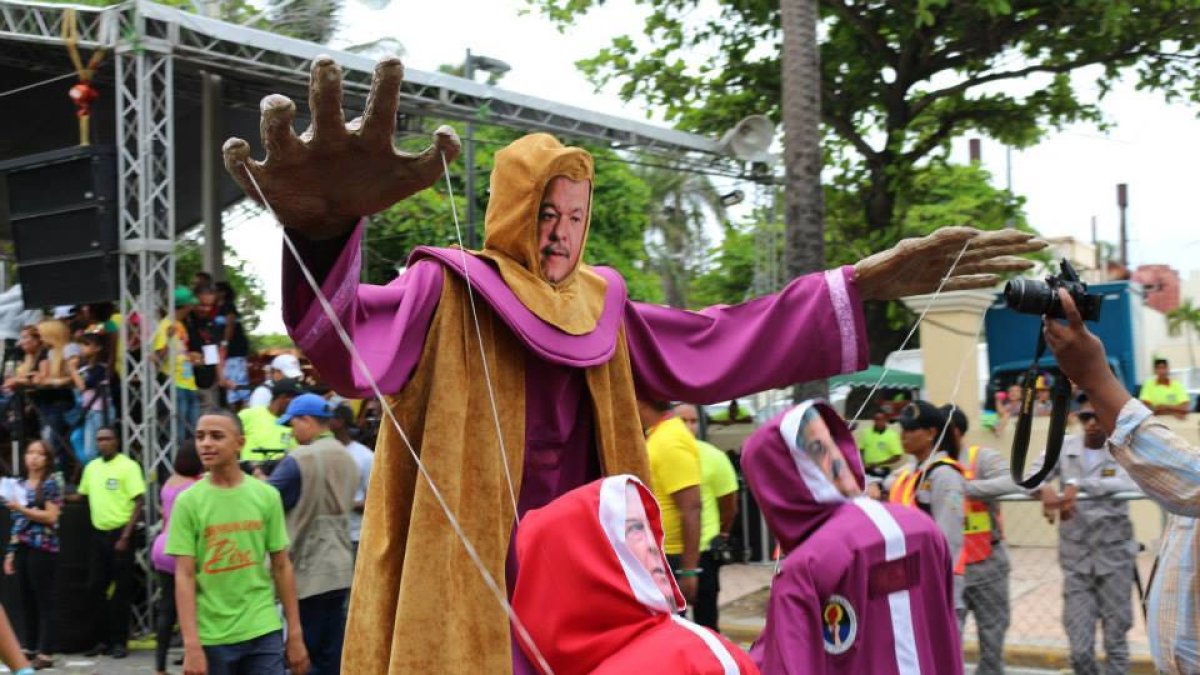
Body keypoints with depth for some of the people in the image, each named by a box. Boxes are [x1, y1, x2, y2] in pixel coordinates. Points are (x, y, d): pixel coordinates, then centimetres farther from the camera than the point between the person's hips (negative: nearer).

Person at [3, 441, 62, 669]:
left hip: (42, 548, -7)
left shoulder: (51, 483, -3)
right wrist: (10, 552, 14)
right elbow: (17, 522, 18)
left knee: (44, 602, -4)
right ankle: (30, 648, 15)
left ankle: (45, 653, -3)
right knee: (27, 601, 9)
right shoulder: (21, 485, 16)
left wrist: (21, 508, -16)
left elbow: (51, 517, -11)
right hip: (22, 548, 7)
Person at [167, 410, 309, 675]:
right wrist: (191, 644, -12)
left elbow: (282, 567, 6)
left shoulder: (266, 496, 1)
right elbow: (184, 576, -5)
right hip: (211, 637, -1)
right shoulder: (188, 501, -3)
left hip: (263, 631, 1)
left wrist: (295, 634, 4)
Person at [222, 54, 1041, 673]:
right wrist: (324, 230, -54)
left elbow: (713, 341, 7)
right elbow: (344, 329, -28)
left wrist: (862, 284, -1)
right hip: (469, 581, -5)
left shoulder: (598, 309, 10)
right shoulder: (448, 296, -8)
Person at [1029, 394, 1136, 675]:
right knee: (1080, 648, 2)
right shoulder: (1063, 447, 3)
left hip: (1114, 555, -1)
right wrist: (1045, 489, -31)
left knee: (1116, 641, 8)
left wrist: (1077, 485, -34)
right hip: (1076, 558, 2)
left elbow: (1127, 484, -24)